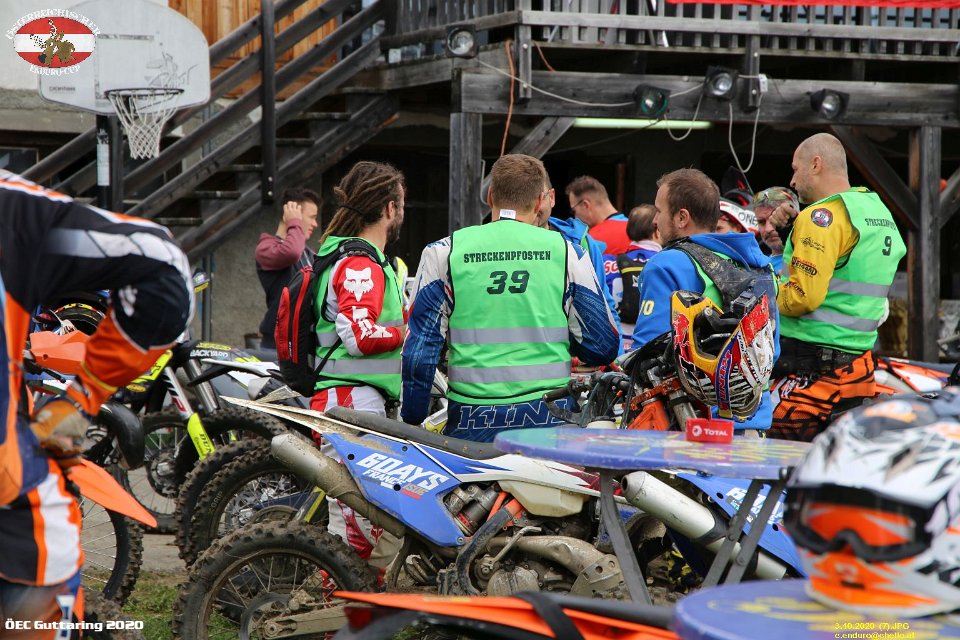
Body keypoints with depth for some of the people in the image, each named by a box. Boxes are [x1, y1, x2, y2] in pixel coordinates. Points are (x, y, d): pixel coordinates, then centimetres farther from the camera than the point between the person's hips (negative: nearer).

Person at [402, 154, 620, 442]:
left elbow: (418, 352, 1)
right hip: (550, 422, 0)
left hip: (472, 425, 0)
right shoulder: (568, 253, 3)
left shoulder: (443, 253, 2)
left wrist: (411, 420, 10)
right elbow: (603, 346, 6)